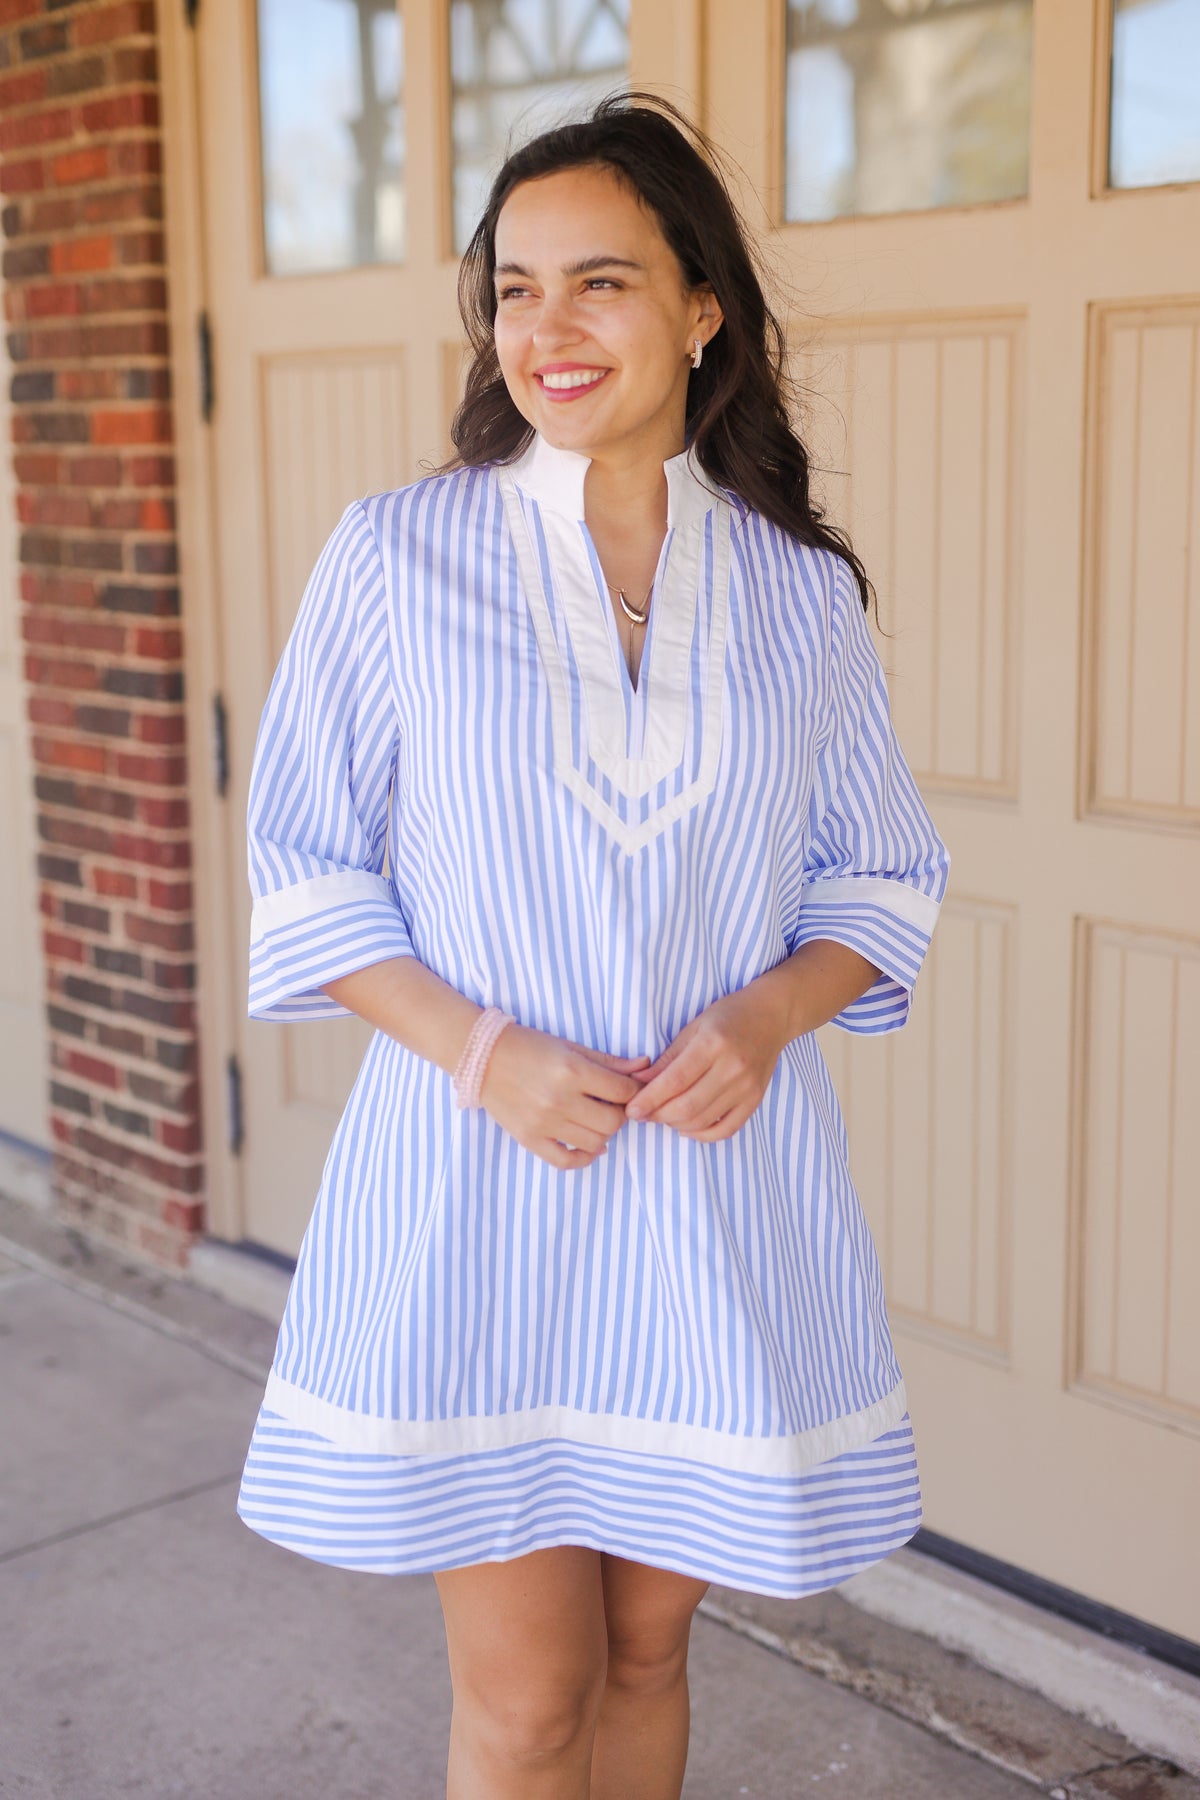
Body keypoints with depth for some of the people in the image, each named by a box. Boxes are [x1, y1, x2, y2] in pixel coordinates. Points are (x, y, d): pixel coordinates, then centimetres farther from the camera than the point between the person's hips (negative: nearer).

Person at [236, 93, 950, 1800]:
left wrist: (766, 1017, -11)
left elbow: (882, 879, 9)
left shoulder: (802, 591, 2)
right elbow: (309, 872, -1)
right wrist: (482, 1050, -15)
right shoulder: (394, 557, -4)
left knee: (647, 1653, 17)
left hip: (722, 1197, 2)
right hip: (470, 1203, -2)